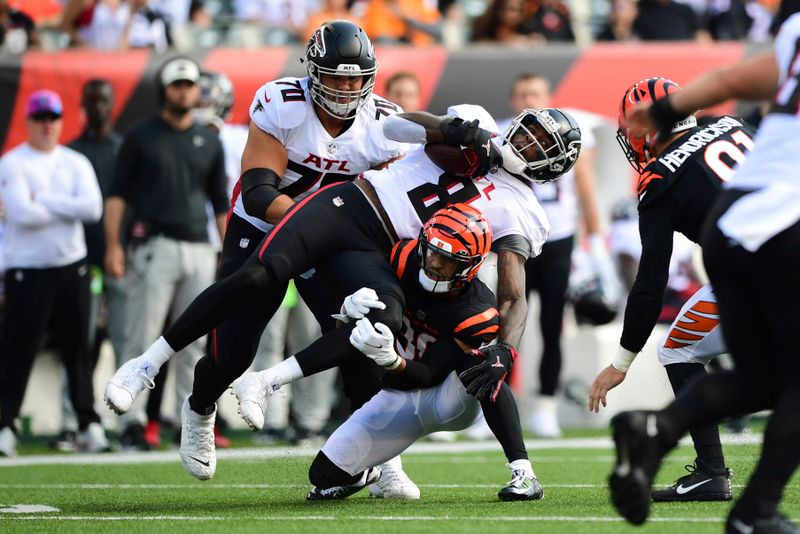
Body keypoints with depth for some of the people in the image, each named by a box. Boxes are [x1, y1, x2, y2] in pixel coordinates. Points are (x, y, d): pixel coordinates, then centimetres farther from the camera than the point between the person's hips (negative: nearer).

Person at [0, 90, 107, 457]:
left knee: (77, 351, 8)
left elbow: (93, 208, -7)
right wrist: (68, 207, -6)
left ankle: (89, 426, 13)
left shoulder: (76, 163, 9)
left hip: (72, 267, 4)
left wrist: (44, 200, -12)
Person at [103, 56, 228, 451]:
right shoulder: (142, 137, 4)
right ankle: (132, 422, -5)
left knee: (194, 343, 4)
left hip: (199, 250, 4)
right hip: (154, 246, -4)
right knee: (143, 338, -7)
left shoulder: (209, 142, 15)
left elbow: (220, 201, 17)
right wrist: (113, 245, -8)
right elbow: (118, 193, 1)